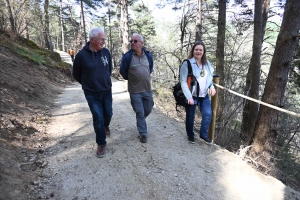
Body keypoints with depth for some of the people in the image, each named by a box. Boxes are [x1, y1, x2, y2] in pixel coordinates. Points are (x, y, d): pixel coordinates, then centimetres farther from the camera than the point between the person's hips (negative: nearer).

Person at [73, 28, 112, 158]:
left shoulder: (106, 52, -5)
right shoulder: (82, 55, -15)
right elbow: (76, 74, 0)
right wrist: (87, 84, 10)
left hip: (107, 91, 4)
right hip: (91, 93, -3)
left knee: (108, 114, 16)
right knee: (98, 118, -3)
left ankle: (106, 126, 52)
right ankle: (101, 144, 15)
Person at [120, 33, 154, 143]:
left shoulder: (148, 55, -1)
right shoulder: (127, 56, -13)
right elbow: (123, 72, -2)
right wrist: (131, 79, 9)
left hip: (147, 89, 4)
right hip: (135, 90, -4)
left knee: (148, 110, 17)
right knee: (140, 113, 3)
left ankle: (140, 122, 47)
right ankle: (143, 133, 19)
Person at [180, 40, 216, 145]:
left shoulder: (207, 63, 7)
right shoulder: (187, 63, -14)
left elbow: (209, 77, 19)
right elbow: (183, 81, -17)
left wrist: (212, 87, -1)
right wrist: (189, 97, -21)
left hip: (204, 95, 5)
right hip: (191, 96, -5)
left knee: (208, 114, 4)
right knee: (190, 117, 9)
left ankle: (204, 134, 26)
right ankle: (190, 135, 32)